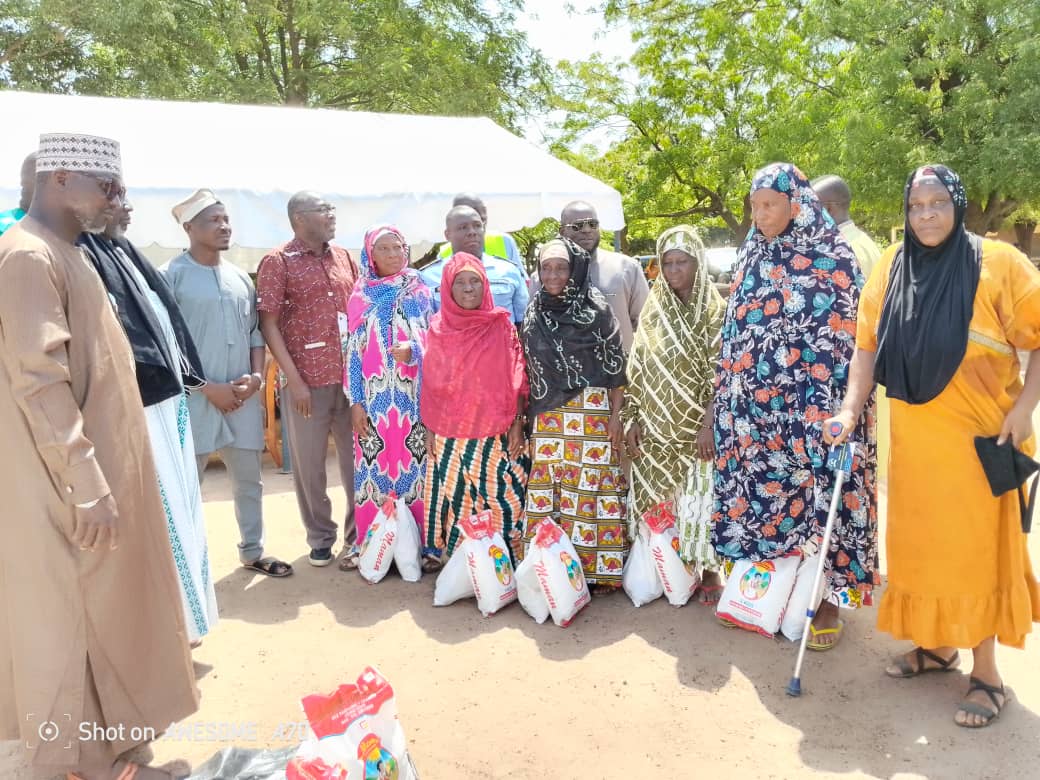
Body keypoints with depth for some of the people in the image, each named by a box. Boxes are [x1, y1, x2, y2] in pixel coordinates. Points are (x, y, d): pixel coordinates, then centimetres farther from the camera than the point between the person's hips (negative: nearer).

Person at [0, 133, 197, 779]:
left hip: (97, 465, 9)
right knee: (74, 614, 4)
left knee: (99, 606, 19)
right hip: (70, 483, -9)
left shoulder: (65, 252, 12)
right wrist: (89, 487, -23)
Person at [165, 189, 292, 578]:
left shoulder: (240, 277, 11)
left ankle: (252, 552, 31)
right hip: (194, 399, -5)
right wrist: (208, 388, -14)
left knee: (248, 481, 15)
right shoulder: (172, 275, -6)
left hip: (243, 398, 6)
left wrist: (257, 376, -2)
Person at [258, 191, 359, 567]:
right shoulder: (278, 262, -4)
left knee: (358, 458, 11)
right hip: (307, 381, -4)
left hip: (351, 377, 4)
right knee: (309, 464, 7)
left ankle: (358, 532, 27)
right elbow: (268, 324, -6)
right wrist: (294, 380, -12)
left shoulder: (345, 258, 11)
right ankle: (320, 537, 24)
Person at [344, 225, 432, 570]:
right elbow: (354, 348, 5)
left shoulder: (418, 289, 5)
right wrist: (355, 401, -1)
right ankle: (369, 542, 14)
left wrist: (412, 350, -20)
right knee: (373, 466, 3)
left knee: (415, 463, 1)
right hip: (374, 394, 1)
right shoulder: (361, 295, 8)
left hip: (412, 394, -1)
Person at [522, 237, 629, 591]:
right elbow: (526, 370, 13)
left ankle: (596, 566, 10)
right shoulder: (534, 314, 8)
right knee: (547, 487, 5)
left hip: (591, 414, -3)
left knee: (590, 486, -2)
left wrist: (616, 416, -6)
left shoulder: (597, 309, -3)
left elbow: (614, 366, -3)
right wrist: (521, 417, 12)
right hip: (547, 417, 4)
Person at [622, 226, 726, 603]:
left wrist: (709, 424, -16)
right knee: (656, 497, 8)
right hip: (655, 425, 4)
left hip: (694, 425, -4)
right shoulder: (653, 308, 8)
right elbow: (637, 368, 8)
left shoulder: (715, 310, -4)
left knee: (698, 497, 1)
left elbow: (720, 374, -9)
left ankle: (708, 569, 17)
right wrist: (633, 419, 2)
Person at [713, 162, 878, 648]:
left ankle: (829, 600, 16)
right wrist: (729, 400, 10)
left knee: (818, 493, 1)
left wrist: (838, 412, -14)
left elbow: (845, 341, -8)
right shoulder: (753, 261, 10)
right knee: (758, 491, 9)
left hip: (813, 408, -5)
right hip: (757, 407, 5)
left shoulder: (832, 260, -6)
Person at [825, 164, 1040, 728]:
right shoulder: (892, 266, 4)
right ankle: (937, 645, 32)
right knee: (923, 540, 14)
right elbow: (868, 344, 4)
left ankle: (986, 672, 18)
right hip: (914, 436, 4)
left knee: (975, 545, 4)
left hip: (981, 435, -4)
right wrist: (850, 409, -5)